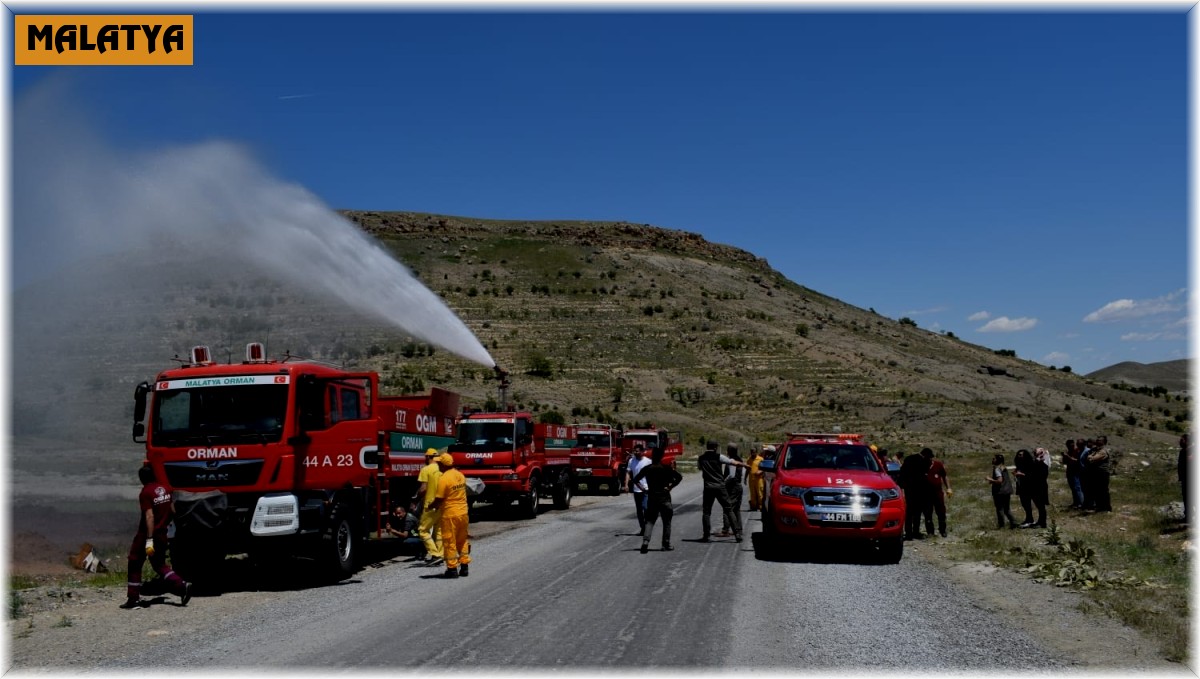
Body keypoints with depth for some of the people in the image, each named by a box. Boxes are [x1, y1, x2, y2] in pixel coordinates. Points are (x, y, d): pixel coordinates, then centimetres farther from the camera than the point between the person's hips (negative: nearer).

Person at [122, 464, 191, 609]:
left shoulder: (145, 493, -16)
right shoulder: (165, 488, 5)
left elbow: (149, 516, -22)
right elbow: (172, 510, 11)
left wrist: (149, 540, -23)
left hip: (147, 534, -7)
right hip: (162, 535, 7)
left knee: (135, 564, 9)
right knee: (160, 565, 17)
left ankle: (133, 599, 10)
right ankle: (183, 586, 0)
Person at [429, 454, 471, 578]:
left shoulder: (443, 479, -17)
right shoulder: (460, 475, 5)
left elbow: (439, 499, -18)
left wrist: (430, 507, 2)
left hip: (450, 514, -7)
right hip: (463, 513, 7)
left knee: (449, 542, 3)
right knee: (462, 541, 17)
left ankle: (452, 569, 6)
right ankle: (464, 567, 20)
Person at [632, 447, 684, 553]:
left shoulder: (647, 468, 0)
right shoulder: (666, 468, -6)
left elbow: (635, 479, -1)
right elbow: (679, 477, -13)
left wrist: (644, 489, 3)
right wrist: (670, 487, -6)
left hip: (651, 498, 2)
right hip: (664, 497, -2)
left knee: (649, 521, 6)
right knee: (666, 522, 10)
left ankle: (645, 541, -15)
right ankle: (666, 545, 11)